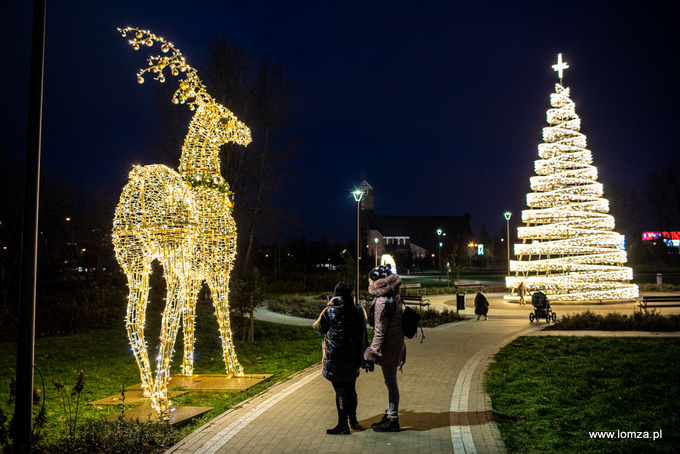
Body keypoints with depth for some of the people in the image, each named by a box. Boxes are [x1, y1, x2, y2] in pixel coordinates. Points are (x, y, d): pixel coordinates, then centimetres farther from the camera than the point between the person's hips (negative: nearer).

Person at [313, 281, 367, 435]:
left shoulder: (330, 311, -12)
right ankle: (353, 421, 28)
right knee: (351, 388, 17)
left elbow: (318, 327, 2)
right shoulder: (358, 311, -1)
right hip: (353, 358, 5)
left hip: (335, 358, -5)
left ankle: (343, 425, 0)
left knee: (340, 390, -1)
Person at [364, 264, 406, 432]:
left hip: (389, 347, -10)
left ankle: (392, 420, 8)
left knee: (390, 381, -1)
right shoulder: (394, 298, 10)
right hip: (397, 344, 10)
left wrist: (373, 353, -15)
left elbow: (380, 330, -20)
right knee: (391, 381, 18)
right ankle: (391, 415, 29)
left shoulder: (382, 302, -20)